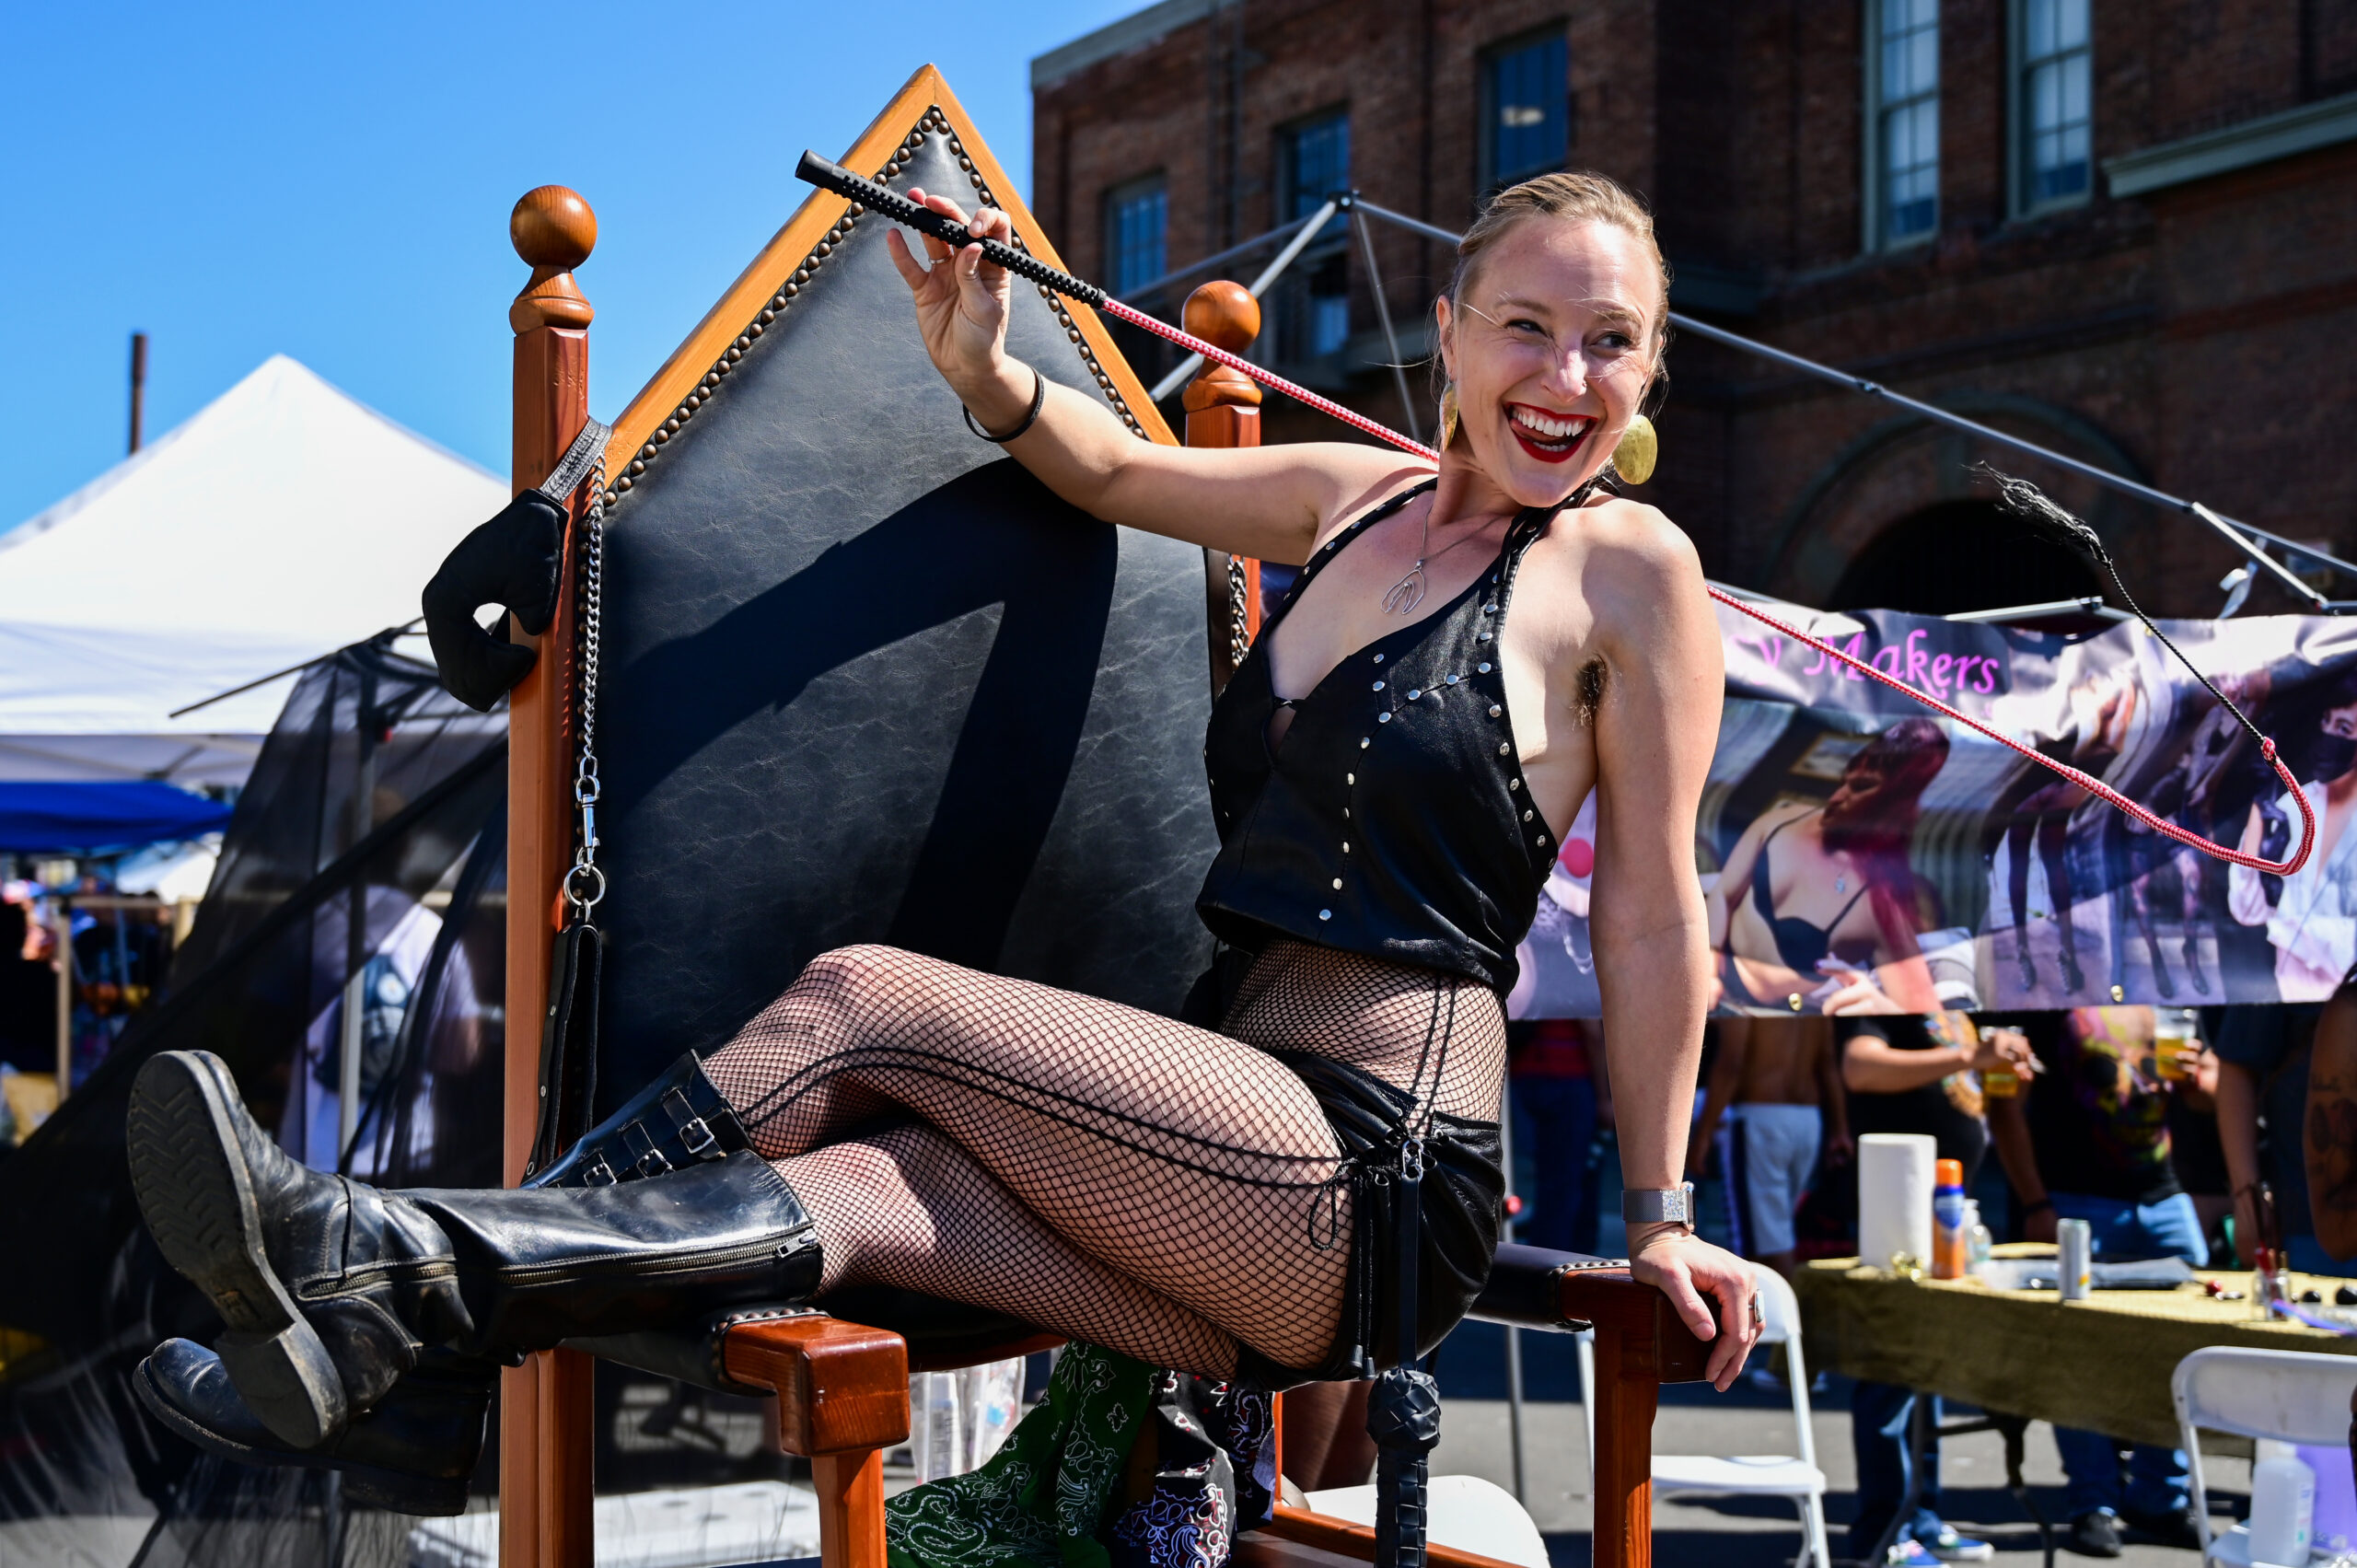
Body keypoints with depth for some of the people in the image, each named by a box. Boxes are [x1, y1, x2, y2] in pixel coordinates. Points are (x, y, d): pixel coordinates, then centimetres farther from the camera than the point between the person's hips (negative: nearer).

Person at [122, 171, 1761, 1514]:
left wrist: (1659, 1215, 4)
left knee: (865, 999, -17)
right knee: (867, 1183, -21)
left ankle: (396, 1251, -17)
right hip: (1252, 1173, 6)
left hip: (1380, 1188, -6)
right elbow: (1117, 473, 27)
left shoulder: (1627, 566, -2)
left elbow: (1653, 913, -1)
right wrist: (986, 373, 7)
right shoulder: (1360, 498, 16)